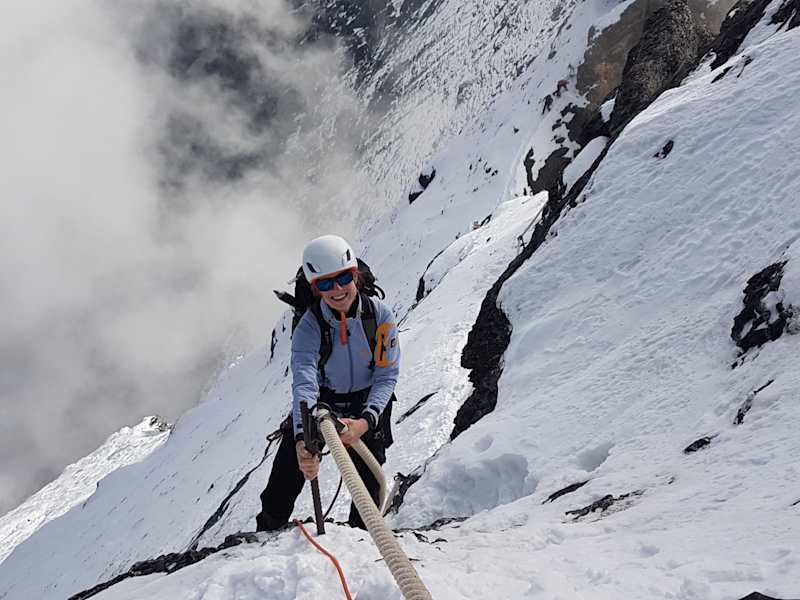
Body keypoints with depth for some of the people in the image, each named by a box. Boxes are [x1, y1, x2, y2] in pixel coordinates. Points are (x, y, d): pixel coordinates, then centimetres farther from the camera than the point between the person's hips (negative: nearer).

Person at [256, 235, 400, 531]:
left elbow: (387, 377, -18)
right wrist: (303, 437, -56)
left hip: (370, 401, 0)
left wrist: (365, 422, -35)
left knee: (367, 477, -4)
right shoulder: (309, 327, -25)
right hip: (323, 400, 0)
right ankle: (267, 531, 14)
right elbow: (304, 384, -39)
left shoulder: (381, 316, -22)